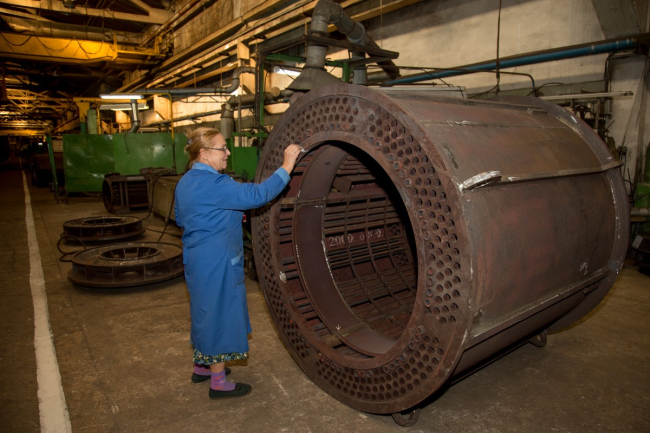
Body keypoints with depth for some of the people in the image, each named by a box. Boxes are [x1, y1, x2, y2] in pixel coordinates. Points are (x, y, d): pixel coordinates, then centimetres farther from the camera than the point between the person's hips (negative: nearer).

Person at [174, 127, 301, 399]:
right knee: (219, 315, 2)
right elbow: (256, 195, -31)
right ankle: (218, 382, 17)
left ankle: (202, 366, 40)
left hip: (197, 261, 10)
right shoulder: (212, 184, -23)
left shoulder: (186, 182, 9)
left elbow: (181, 219, 20)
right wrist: (287, 165, -27)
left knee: (206, 313, 22)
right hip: (216, 264, -10)